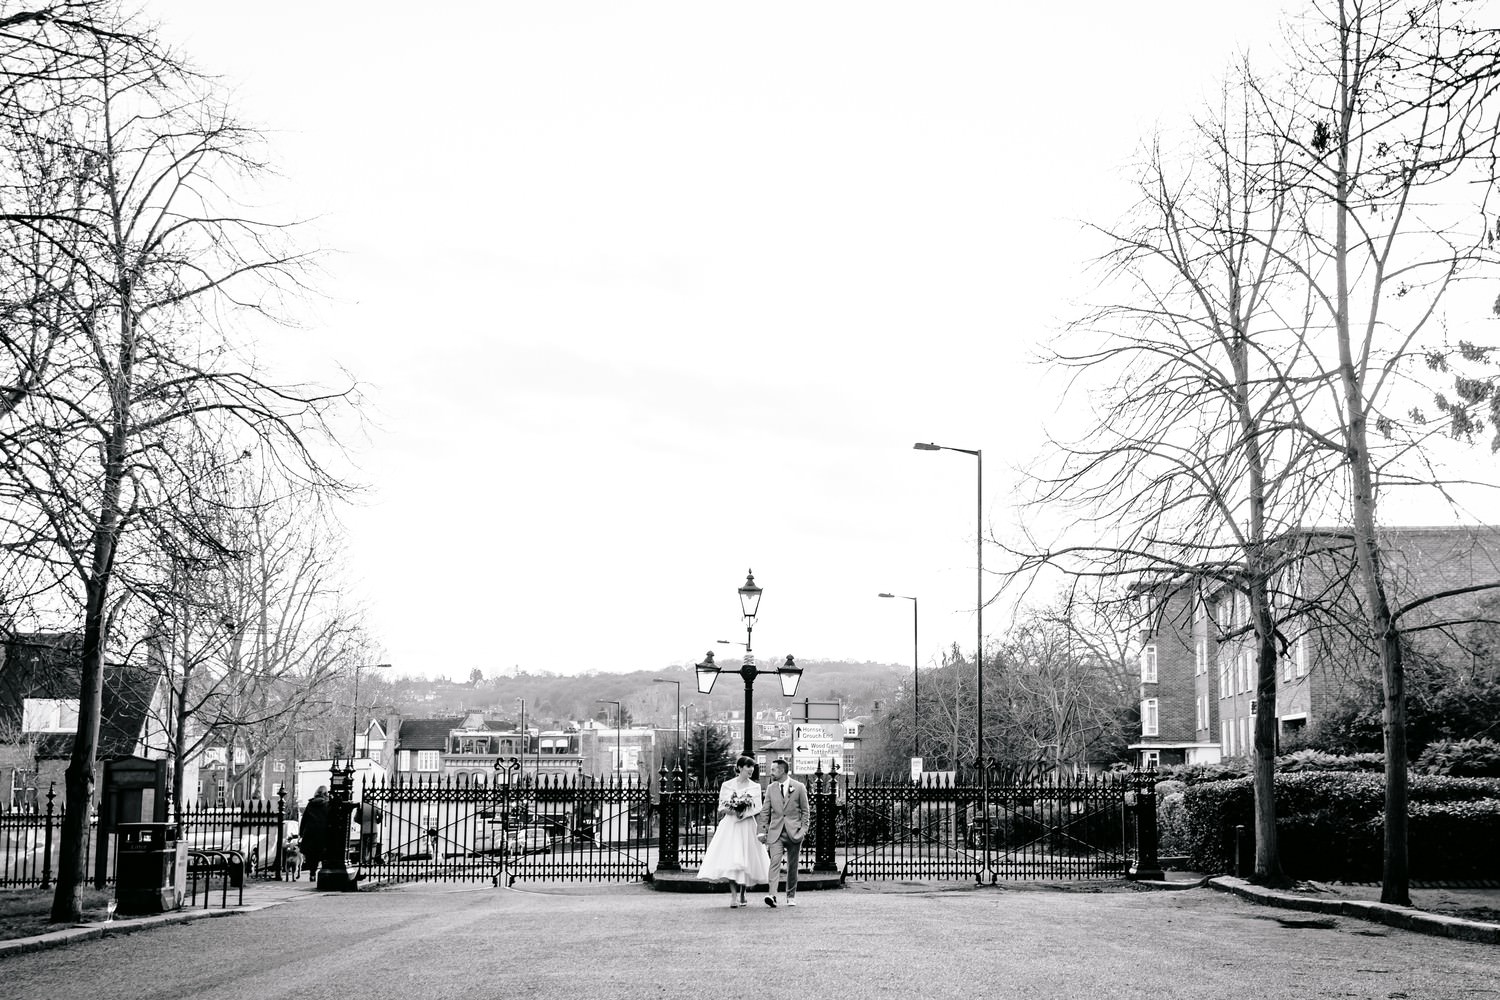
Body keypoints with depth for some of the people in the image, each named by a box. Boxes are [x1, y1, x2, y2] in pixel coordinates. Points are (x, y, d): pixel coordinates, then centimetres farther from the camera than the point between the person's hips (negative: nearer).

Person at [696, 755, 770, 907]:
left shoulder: (755, 787, 6)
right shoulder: (727, 785, 5)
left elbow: (758, 809, 1)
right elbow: (721, 807, 6)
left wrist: (744, 813, -12)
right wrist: (729, 810, -14)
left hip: (747, 826, 1)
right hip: (729, 826, -1)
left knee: (746, 860, 2)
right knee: (730, 860, -13)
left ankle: (742, 894, 17)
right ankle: (734, 895, -16)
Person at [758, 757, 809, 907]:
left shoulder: (799, 787, 0)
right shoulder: (771, 788, 8)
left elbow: (805, 811, 4)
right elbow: (765, 811, 11)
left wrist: (803, 829, -5)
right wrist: (763, 831, 5)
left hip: (794, 831, -1)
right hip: (775, 832, 1)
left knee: (792, 865, 6)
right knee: (774, 862, -14)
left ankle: (791, 896, 19)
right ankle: (772, 895, -24)